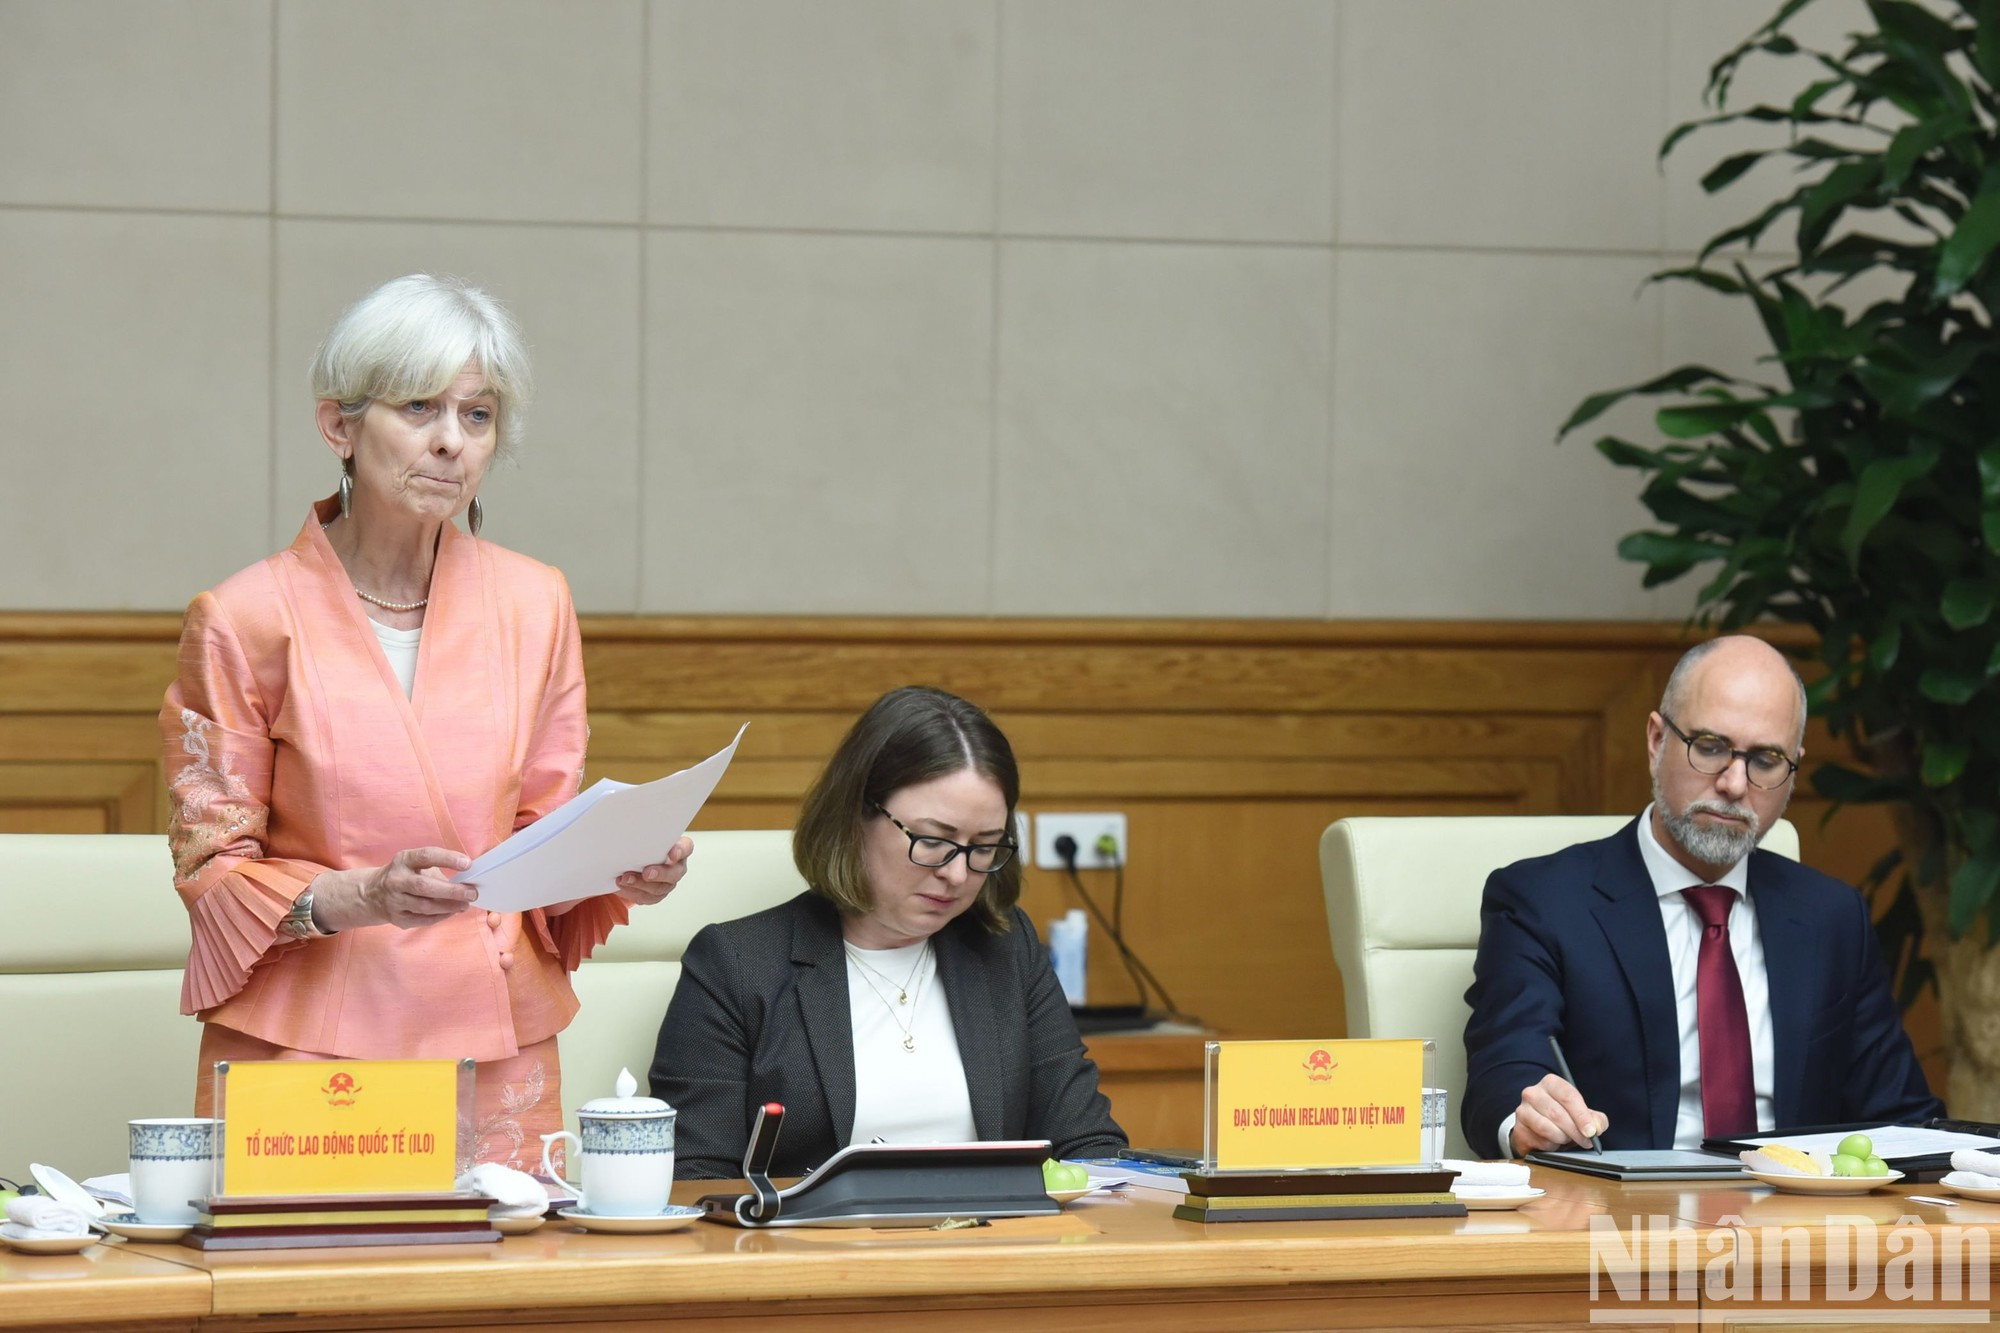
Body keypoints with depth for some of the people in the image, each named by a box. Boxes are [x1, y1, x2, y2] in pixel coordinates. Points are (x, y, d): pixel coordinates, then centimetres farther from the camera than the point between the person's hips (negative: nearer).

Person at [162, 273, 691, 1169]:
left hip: (496, 1053, 3)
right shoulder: (245, 620, -5)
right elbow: (211, 868, -4)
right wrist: (362, 898, -21)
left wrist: (620, 869, -11)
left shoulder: (533, 606, 6)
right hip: (306, 1048, -3)